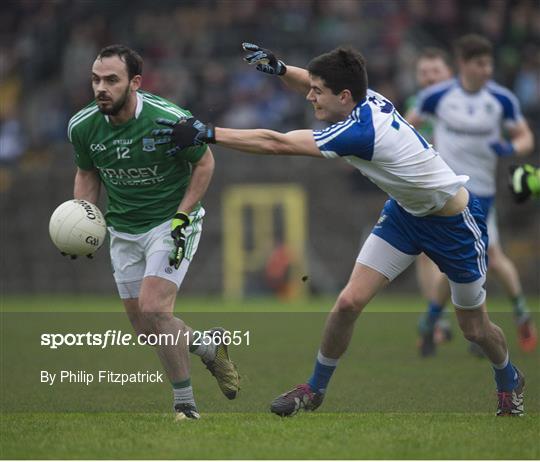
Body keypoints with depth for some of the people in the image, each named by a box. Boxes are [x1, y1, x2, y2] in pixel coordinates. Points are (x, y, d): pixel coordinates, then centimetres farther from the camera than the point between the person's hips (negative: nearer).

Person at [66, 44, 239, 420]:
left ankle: (186, 404, -6)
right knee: (144, 328, 5)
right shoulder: (82, 127, -10)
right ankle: (210, 345, 34)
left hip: (171, 223, -5)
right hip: (123, 231, 5)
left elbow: (204, 163, -7)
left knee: (153, 309, -22)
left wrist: (182, 216, -15)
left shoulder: (170, 119, -23)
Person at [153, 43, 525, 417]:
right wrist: (279, 68, -12)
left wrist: (206, 133, -39)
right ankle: (315, 389, 9)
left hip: (454, 222, -7)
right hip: (404, 212, 7)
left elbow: (277, 144, -39)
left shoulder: (360, 132, -37)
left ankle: (509, 381, 40)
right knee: (349, 302, -7)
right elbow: (313, 83, 8)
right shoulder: (367, 99, -15)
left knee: (475, 327, 10)